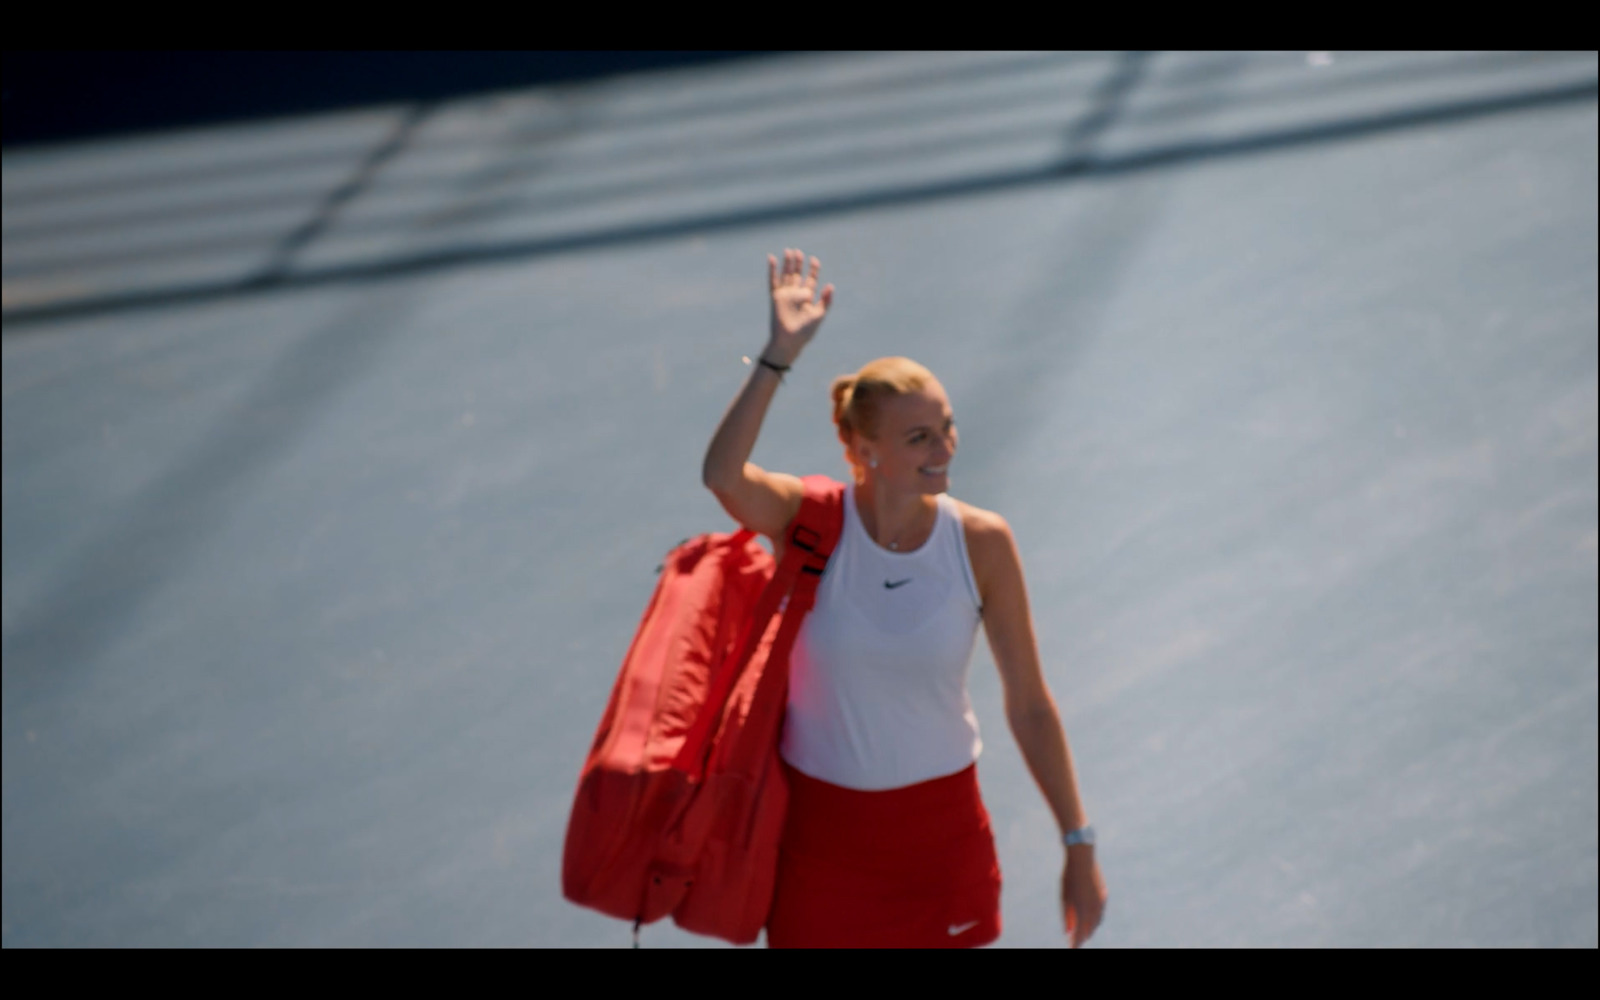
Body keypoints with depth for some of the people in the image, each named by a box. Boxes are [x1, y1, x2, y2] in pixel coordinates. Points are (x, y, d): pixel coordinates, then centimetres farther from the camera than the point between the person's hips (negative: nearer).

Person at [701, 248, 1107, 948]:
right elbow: (722, 475, -36)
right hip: (819, 823, -1)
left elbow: (1030, 706, -5)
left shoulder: (981, 543, -10)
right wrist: (782, 353, -39)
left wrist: (1078, 845, -3)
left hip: (940, 825, 1)